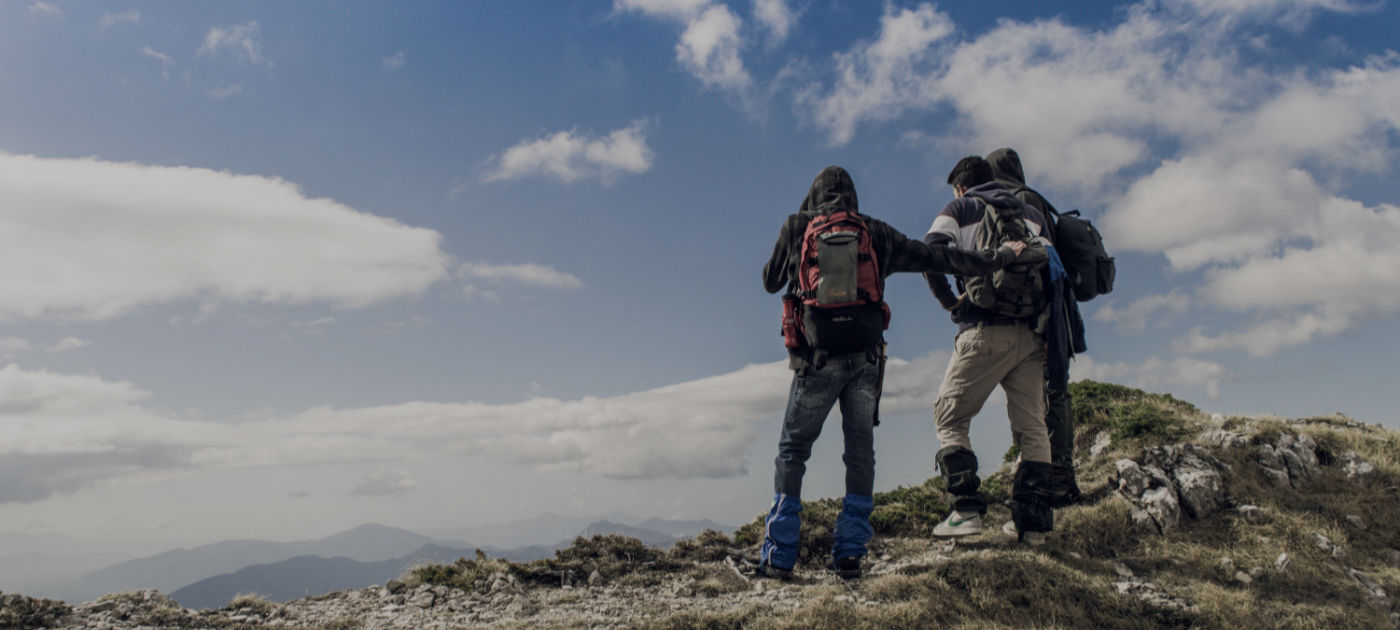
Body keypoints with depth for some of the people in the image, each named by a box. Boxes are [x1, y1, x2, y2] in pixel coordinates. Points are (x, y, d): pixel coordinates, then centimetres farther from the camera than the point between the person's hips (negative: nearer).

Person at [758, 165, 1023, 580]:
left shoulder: (796, 227, 5)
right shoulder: (876, 233, 10)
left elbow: (771, 282, 15)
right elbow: (935, 257, 13)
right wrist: (995, 260, 23)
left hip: (816, 358, -2)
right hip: (864, 358, 2)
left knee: (792, 452, 7)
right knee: (860, 452, 11)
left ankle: (778, 556, 5)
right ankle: (850, 553, 9)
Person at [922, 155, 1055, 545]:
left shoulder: (959, 209, 8)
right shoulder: (1030, 214, 21)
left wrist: (949, 301, 0)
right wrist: (1039, 309, 12)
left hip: (984, 330, -4)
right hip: (1030, 334, 4)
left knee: (949, 417, 4)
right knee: (1032, 426, 7)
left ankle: (967, 508, -7)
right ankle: (1033, 520, 3)